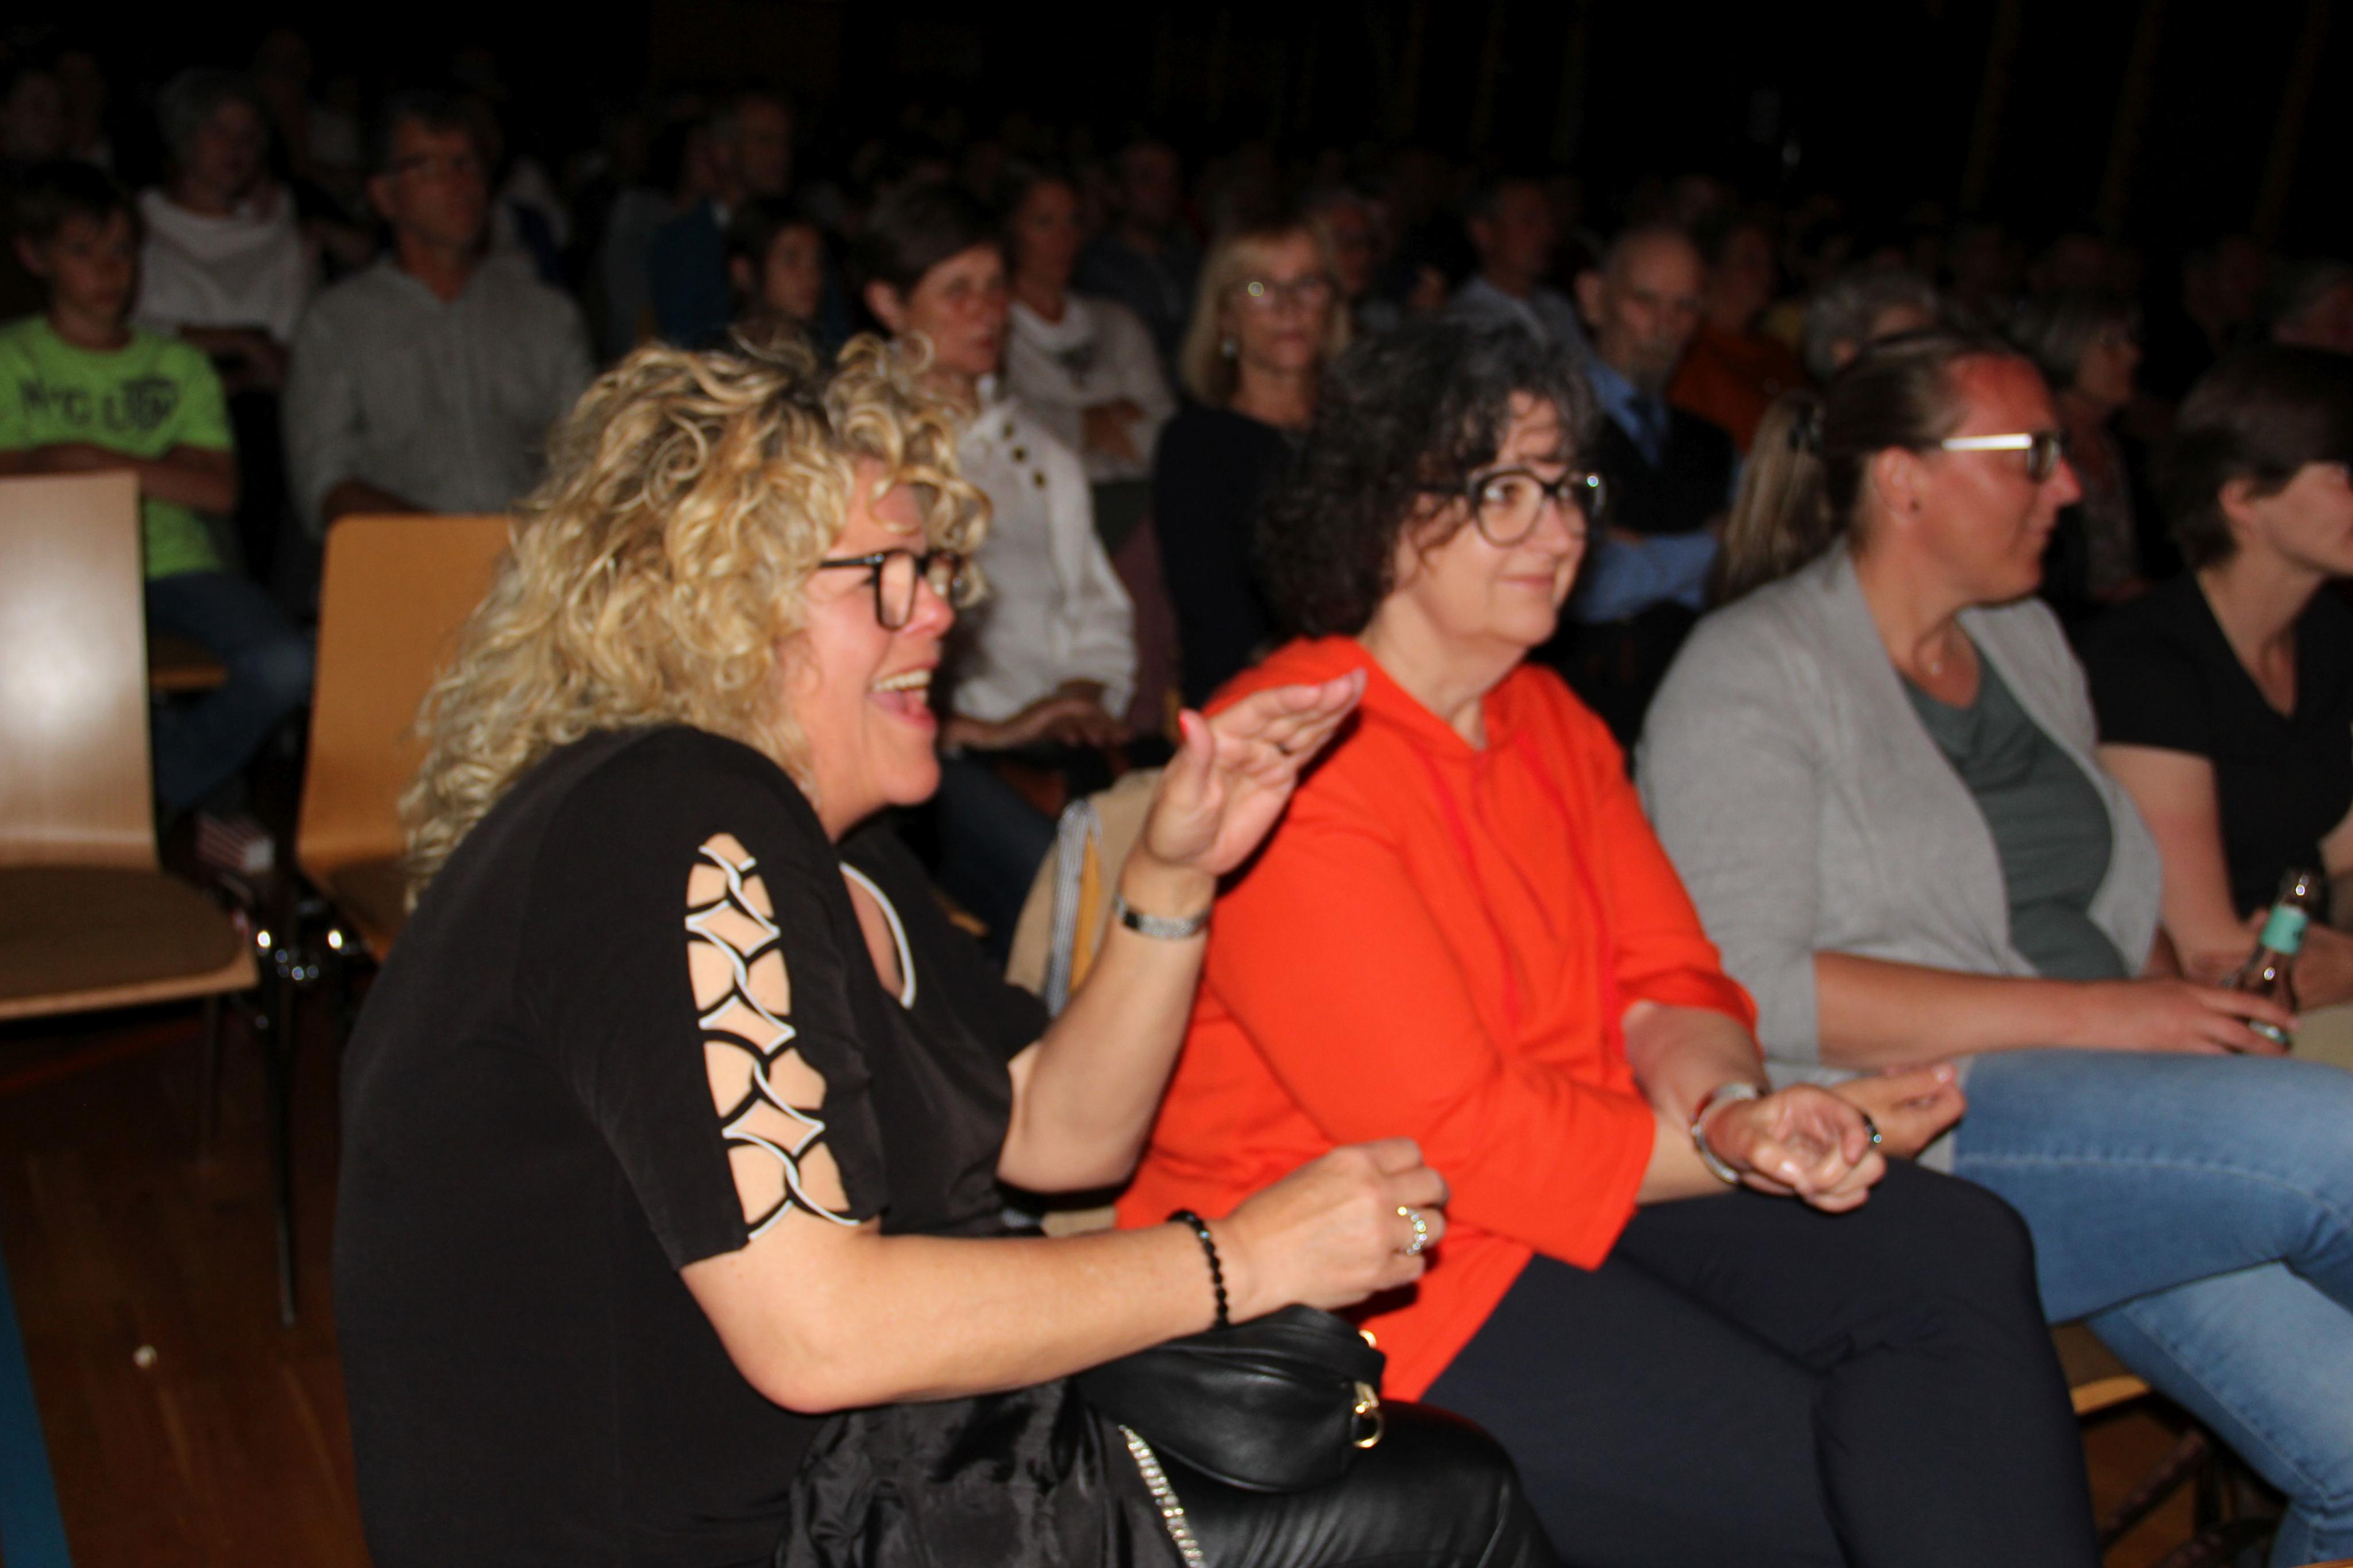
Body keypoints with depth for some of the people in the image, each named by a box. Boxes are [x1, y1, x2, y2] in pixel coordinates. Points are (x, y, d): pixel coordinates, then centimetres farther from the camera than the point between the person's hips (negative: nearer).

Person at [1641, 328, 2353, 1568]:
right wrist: (2086, 1014, -17)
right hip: (1895, 1149, -7)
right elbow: (1745, 991, -17)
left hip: (2102, 1122, 7)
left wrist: (2180, 1013, 3)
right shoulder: (1754, 672, -7)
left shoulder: (2026, 636, 18)